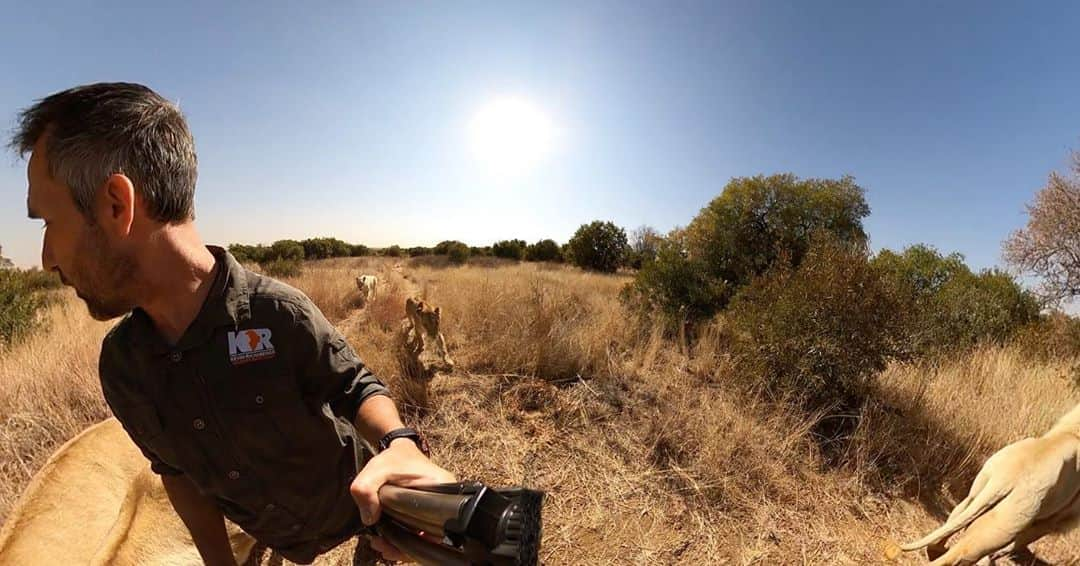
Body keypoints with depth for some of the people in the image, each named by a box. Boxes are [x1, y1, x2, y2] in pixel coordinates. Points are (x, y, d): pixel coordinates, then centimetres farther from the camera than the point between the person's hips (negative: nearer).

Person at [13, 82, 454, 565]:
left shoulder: (278, 313, -32)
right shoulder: (120, 363, -12)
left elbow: (357, 387, -20)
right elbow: (175, 468, 1)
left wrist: (399, 443, -41)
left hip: (357, 506, -4)